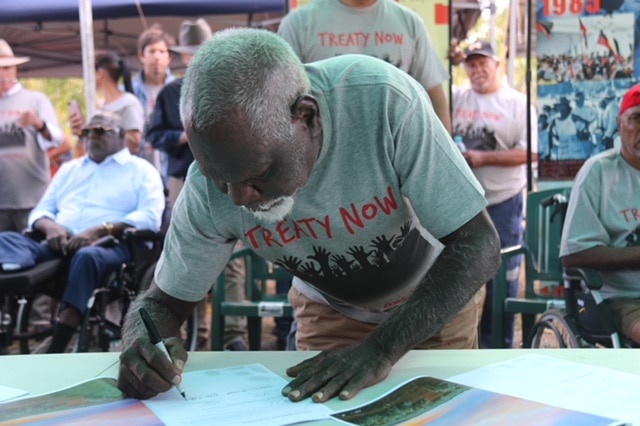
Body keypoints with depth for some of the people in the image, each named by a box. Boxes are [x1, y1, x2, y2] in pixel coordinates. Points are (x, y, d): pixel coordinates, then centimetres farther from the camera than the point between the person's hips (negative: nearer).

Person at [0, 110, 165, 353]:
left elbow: (150, 217, -5)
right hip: (60, 245, 5)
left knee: (87, 256, -39)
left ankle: (54, 353, -44)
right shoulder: (69, 169, 29)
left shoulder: (141, 170, 12)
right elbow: (40, 210, 23)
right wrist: (51, 226, -4)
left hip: (112, 246, -5)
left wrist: (100, 231, -18)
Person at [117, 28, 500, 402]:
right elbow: (163, 302, -13)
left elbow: (479, 246, -31)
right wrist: (143, 343, -37)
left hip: (440, 301, -1)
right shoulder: (208, 187, -28)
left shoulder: (385, 102, -38)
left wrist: (379, 349, -41)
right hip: (330, 309, 1)